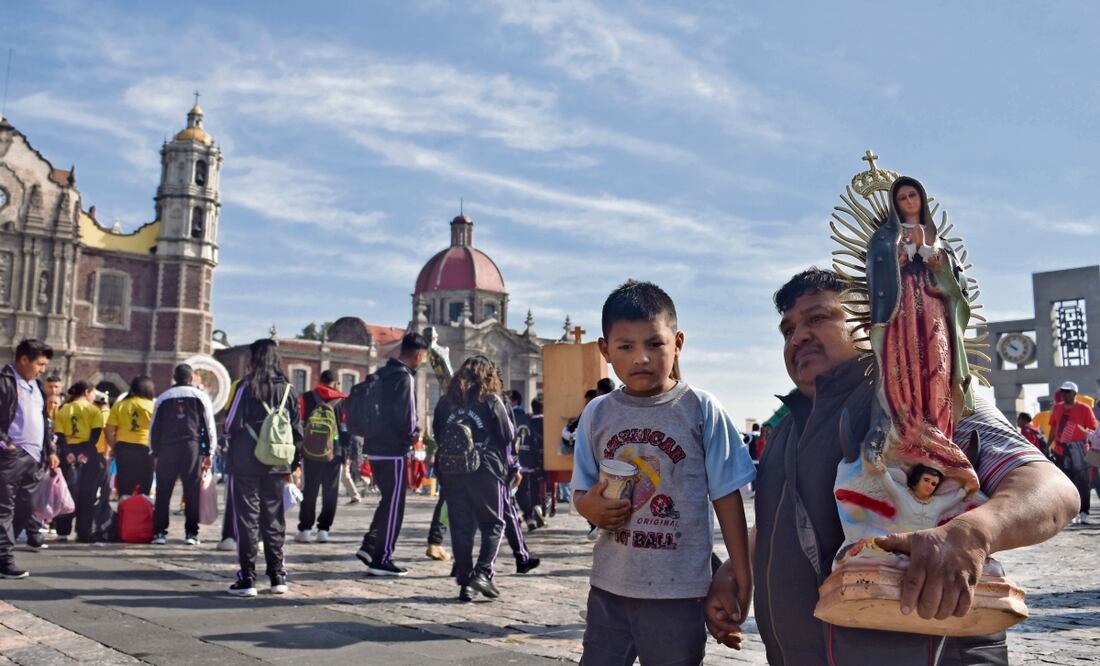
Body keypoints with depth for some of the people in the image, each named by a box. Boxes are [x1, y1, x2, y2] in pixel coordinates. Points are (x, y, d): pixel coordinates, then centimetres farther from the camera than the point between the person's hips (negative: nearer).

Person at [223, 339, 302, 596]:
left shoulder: (247, 385, -7)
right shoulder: (287, 389, 5)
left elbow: (232, 423, -8)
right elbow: (297, 429, 5)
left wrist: (228, 442, 13)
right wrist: (292, 463, 11)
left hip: (246, 462, -4)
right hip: (277, 465, 4)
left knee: (247, 517, 3)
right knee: (274, 517, 11)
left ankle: (247, 579, 4)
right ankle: (277, 577, 15)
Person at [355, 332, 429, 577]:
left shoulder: (382, 374, 13)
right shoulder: (404, 377, -14)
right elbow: (406, 414, -20)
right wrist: (413, 433, 0)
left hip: (375, 447, 9)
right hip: (393, 450, -9)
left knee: (388, 500, 20)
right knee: (394, 505, 1)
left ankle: (370, 546, 15)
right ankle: (382, 559, 6)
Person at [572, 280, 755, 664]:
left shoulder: (700, 409, -8)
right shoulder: (597, 415, 0)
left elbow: (726, 496, -3)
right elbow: (582, 493, 9)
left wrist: (741, 575, -3)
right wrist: (591, 507, -14)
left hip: (678, 591, -3)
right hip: (609, 585, 3)